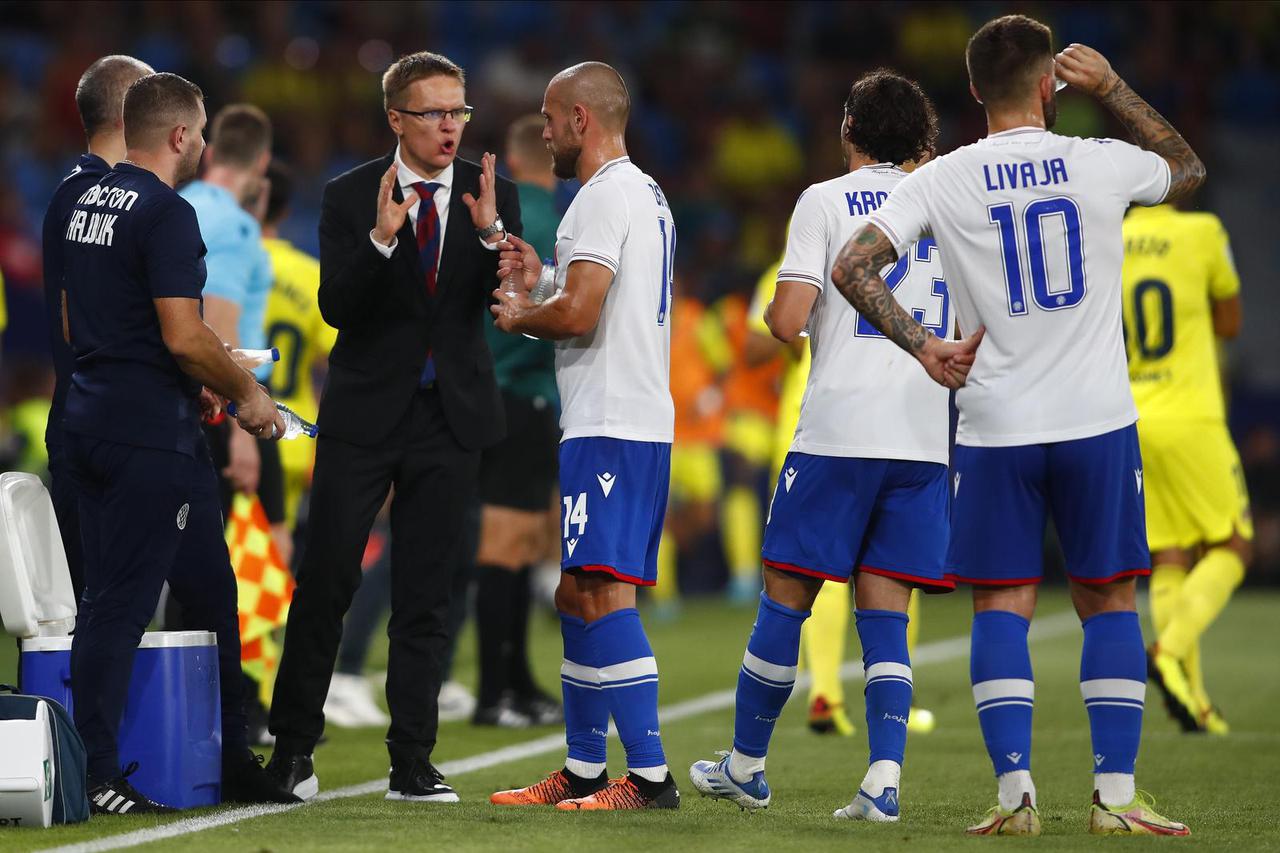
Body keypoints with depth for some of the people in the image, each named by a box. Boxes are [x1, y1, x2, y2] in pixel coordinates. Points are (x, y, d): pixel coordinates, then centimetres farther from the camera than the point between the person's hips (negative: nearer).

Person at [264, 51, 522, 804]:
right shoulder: (351, 197, -2)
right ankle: (293, 748, 11)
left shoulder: (492, 196, 2)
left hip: (451, 416, 1)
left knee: (427, 594, 4)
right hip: (365, 411, -1)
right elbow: (336, 306, -10)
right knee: (326, 580, -2)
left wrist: (493, 233, -25)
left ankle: (412, 764, 8)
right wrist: (380, 239, -27)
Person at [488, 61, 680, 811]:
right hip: (640, 422, 11)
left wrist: (520, 318, -2)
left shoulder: (604, 197, -12)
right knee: (577, 594, 16)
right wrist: (541, 281, 17)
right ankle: (583, 771, 21)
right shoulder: (648, 195, 20)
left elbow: (579, 316, -20)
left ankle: (650, 775, -20)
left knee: (604, 593, -15)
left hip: (610, 427, -11)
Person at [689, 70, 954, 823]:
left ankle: (746, 767, 18)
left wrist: (774, 313, 14)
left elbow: (788, 320, -8)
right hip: (928, 437, 4)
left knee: (787, 597, 8)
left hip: (839, 431, -4)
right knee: (886, 613, 4)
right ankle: (883, 781, -10)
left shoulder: (826, 201, 0)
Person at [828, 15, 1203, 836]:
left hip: (995, 430, 0)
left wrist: (922, 345, -8)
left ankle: (1015, 788, -4)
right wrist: (1112, 88, 19)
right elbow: (1189, 168, 20)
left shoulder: (943, 180, -3)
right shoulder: (1099, 164, -3)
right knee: (1109, 601, 9)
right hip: (1098, 423, 0)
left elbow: (852, 266, -10)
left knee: (1002, 608, 6)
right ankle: (1116, 792, 5)